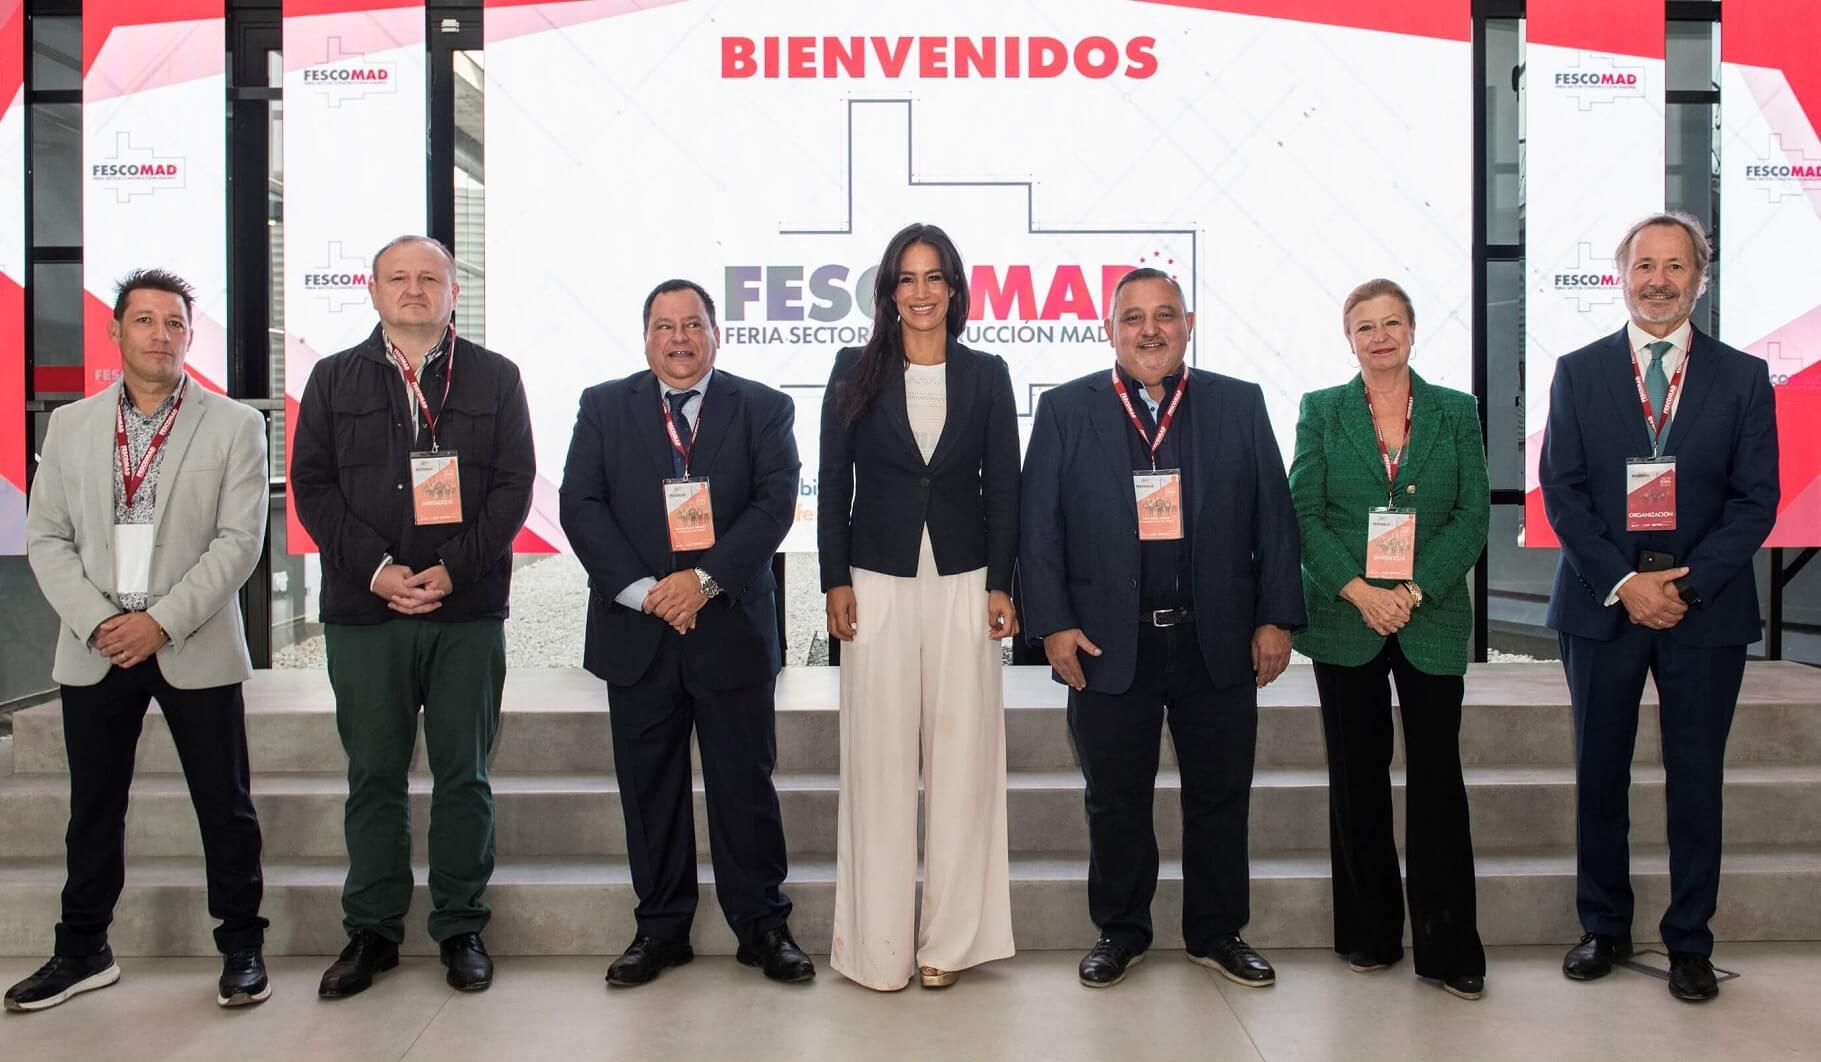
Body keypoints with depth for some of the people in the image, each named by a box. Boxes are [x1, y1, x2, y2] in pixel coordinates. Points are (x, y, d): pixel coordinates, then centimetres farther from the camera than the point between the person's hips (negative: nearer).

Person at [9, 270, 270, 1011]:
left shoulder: (235, 426, 0)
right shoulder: (70, 426, 9)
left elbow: (239, 541, -7)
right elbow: (46, 539, 6)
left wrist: (162, 621, -15)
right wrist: (96, 621, -9)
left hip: (195, 648, -3)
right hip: (95, 650, 3)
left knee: (224, 806, 4)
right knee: (93, 809, 13)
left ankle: (242, 947, 17)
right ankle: (82, 950, 28)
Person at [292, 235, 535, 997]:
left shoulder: (495, 378, 7)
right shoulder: (334, 379, 10)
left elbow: (513, 485, 0)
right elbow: (312, 485, 4)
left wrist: (454, 568, -11)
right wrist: (375, 568, -10)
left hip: (468, 609, -1)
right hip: (363, 609, 1)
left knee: (463, 775, 6)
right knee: (374, 775, 9)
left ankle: (461, 928, 17)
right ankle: (371, 930, 21)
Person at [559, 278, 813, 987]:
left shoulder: (763, 409, 5)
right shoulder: (604, 407, 8)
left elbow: (775, 503, -6)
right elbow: (581, 505, -1)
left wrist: (706, 578, -17)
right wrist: (640, 590, -13)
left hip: (732, 628, -1)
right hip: (636, 631, 2)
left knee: (746, 785, 5)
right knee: (648, 788, 10)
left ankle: (762, 926, 20)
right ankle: (660, 928, 24)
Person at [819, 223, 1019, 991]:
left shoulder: (986, 375, 6)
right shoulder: (856, 371, 4)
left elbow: (1002, 487, 5)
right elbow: (834, 484, 3)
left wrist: (1000, 583, -2)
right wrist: (835, 581, -4)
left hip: (963, 584, 1)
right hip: (876, 583, -1)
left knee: (962, 757, 3)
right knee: (879, 761, 3)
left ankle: (951, 939, 15)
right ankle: (879, 945, 13)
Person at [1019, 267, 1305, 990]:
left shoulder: (1240, 405, 6)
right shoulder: (1066, 410, 3)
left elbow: (1274, 518, 5)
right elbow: (1038, 526, -1)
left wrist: (1276, 618, 0)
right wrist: (1052, 624, -7)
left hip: (1218, 642, 1)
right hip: (1108, 644, -1)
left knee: (1220, 797, 12)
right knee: (1116, 801, 11)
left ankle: (1217, 932, 30)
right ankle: (1120, 931, 28)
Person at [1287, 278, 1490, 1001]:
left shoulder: (1457, 412, 7)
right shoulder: (1321, 411, 5)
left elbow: (1473, 515, 1)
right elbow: (1305, 514, -1)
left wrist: (1413, 590, -12)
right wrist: (1358, 590, -13)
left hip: (1432, 619, 0)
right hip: (1345, 619, 0)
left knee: (1437, 777, 0)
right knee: (1358, 779, 7)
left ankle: (1448, 948, 10)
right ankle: (1369, 934, 21)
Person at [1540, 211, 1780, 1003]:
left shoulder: (1743, 378, 4)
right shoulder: (1577, 372, 3)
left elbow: (1756, 499, -1)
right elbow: (1561, 490, -2)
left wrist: (1687, 584, -13)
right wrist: (1622, 581, -12)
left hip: (1705, 608, 0)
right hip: (1601, 603, 0)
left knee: (1696, 779, 7)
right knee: (1599, 774, 8)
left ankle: (1690, 943, 20)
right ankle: (1604, 928, 23)